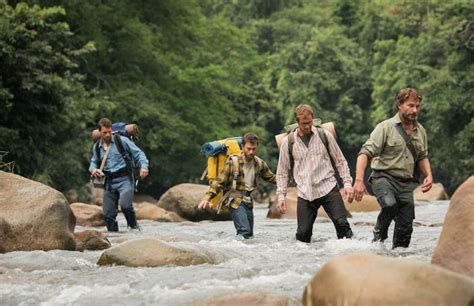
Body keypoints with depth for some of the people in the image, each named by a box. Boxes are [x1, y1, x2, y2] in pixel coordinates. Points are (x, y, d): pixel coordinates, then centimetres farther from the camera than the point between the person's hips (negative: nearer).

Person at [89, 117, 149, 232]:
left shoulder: (122, 141, -1)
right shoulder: (97, 147, 12)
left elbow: (138, 154, 0)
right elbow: (94, 162, 26)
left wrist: (143, 166, -19)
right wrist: (93, 169, 2)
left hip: (124, 179, -5)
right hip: (109, 182, 5)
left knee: (125, 205, -26)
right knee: (108, 214, 2)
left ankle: (134, 226, -2)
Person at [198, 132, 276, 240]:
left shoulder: (260, 163, 2)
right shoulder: (233, 162, -13)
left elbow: (271, 177, 19)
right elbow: (219, 181, -12)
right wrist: (207, 198, -22)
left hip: (248, 201, 6)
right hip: (236, 200, -6)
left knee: (249, 235, 10)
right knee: (244, 231, -24)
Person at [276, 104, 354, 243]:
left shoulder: (324, 135, 4)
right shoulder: (288, 142, 5)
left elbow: (340, 161, 10)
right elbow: (282, 172, 11)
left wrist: (347, 183, -1)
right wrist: (281, 196, 2)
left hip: (328, 189, -1)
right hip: (305, 194, 1)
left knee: (342, 223, -15)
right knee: (303, 234, -4)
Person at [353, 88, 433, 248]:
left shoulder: (420, 131, 13)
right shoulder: (386, 127, -7)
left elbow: (422, 157, 27)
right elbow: (365, 153, -13)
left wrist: (429, 175, 7)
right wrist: (359, 180, -25)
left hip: (406, 184, 6)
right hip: (383, 178, -6)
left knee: (406, 226, 1)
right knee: (390, 204, -34)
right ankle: (379, 235, -8)